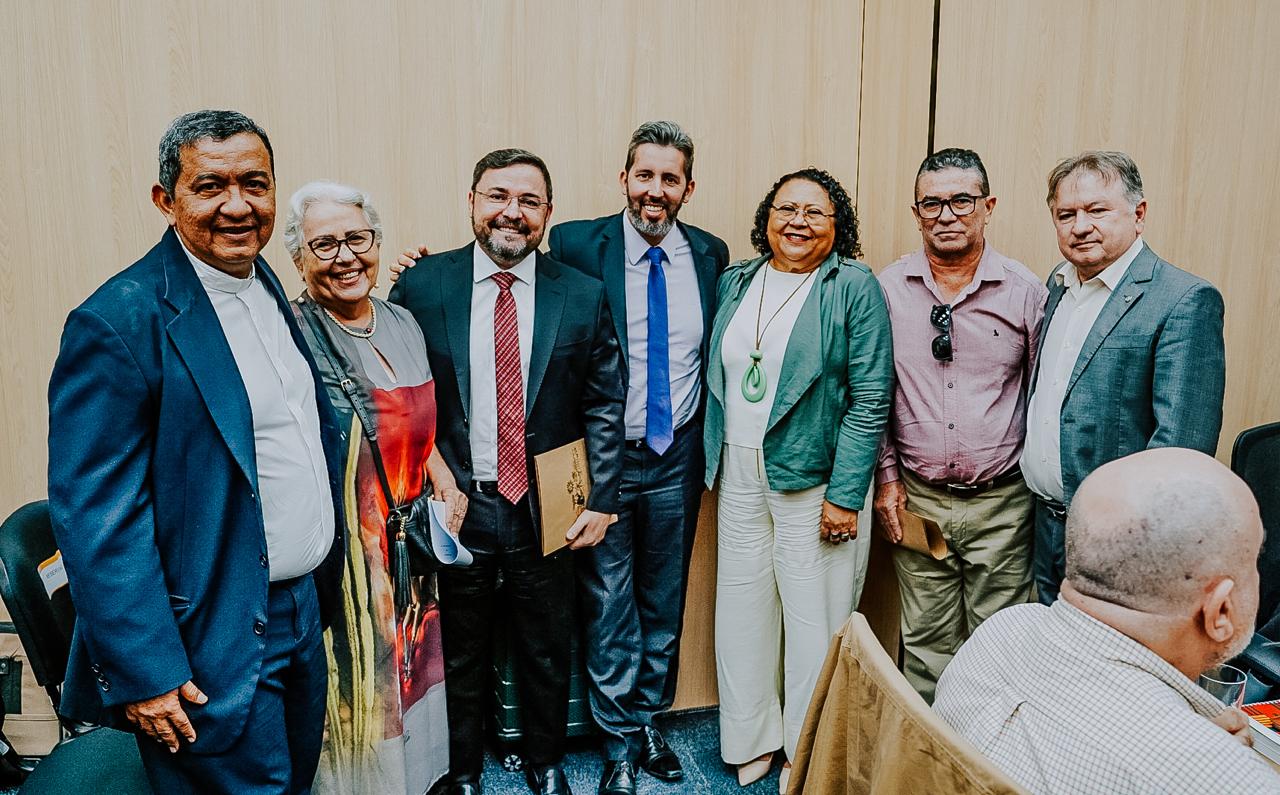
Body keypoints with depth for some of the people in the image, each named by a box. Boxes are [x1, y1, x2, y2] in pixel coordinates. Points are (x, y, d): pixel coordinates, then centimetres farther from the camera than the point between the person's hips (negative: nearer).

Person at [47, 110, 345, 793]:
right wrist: (142, 674, -19)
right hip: (211, 656, -8)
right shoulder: (120, 322, -19)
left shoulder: (265, 287, 7)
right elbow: (93, 519, -19)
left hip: (301, 615, 8)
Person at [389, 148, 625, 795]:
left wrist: (601, 499, -4)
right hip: (453, 507, 0)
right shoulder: (420, 287, -5)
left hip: (546, 512, 1)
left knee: (546, 656, 19)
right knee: (460, 659, 18)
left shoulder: (583, 296, -3)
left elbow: (604, 405, 0)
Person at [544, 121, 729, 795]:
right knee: (609, 606, 8)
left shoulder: (711, 254, 3)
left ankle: (650, 720, 37)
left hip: (677, 458, 3)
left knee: (665, 601, 17)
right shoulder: (577, 245, -8)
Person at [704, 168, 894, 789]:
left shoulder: (855, 288, -6)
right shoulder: (735, 281, 10)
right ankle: (750, 739, 31)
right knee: (742, 610, 12)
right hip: (739, 475, 5)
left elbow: (870, 401, -10)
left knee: (813, 619, 4)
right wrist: (714, 463, 11)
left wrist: (845, 495, -15)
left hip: (814, 479, -4)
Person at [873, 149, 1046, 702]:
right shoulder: (888, 289, 0)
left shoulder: (1025, 292, -3)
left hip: (1001, 503, -1)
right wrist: (886, 476, 3)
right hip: (916, 500, 1)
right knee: (925, 640, 12)